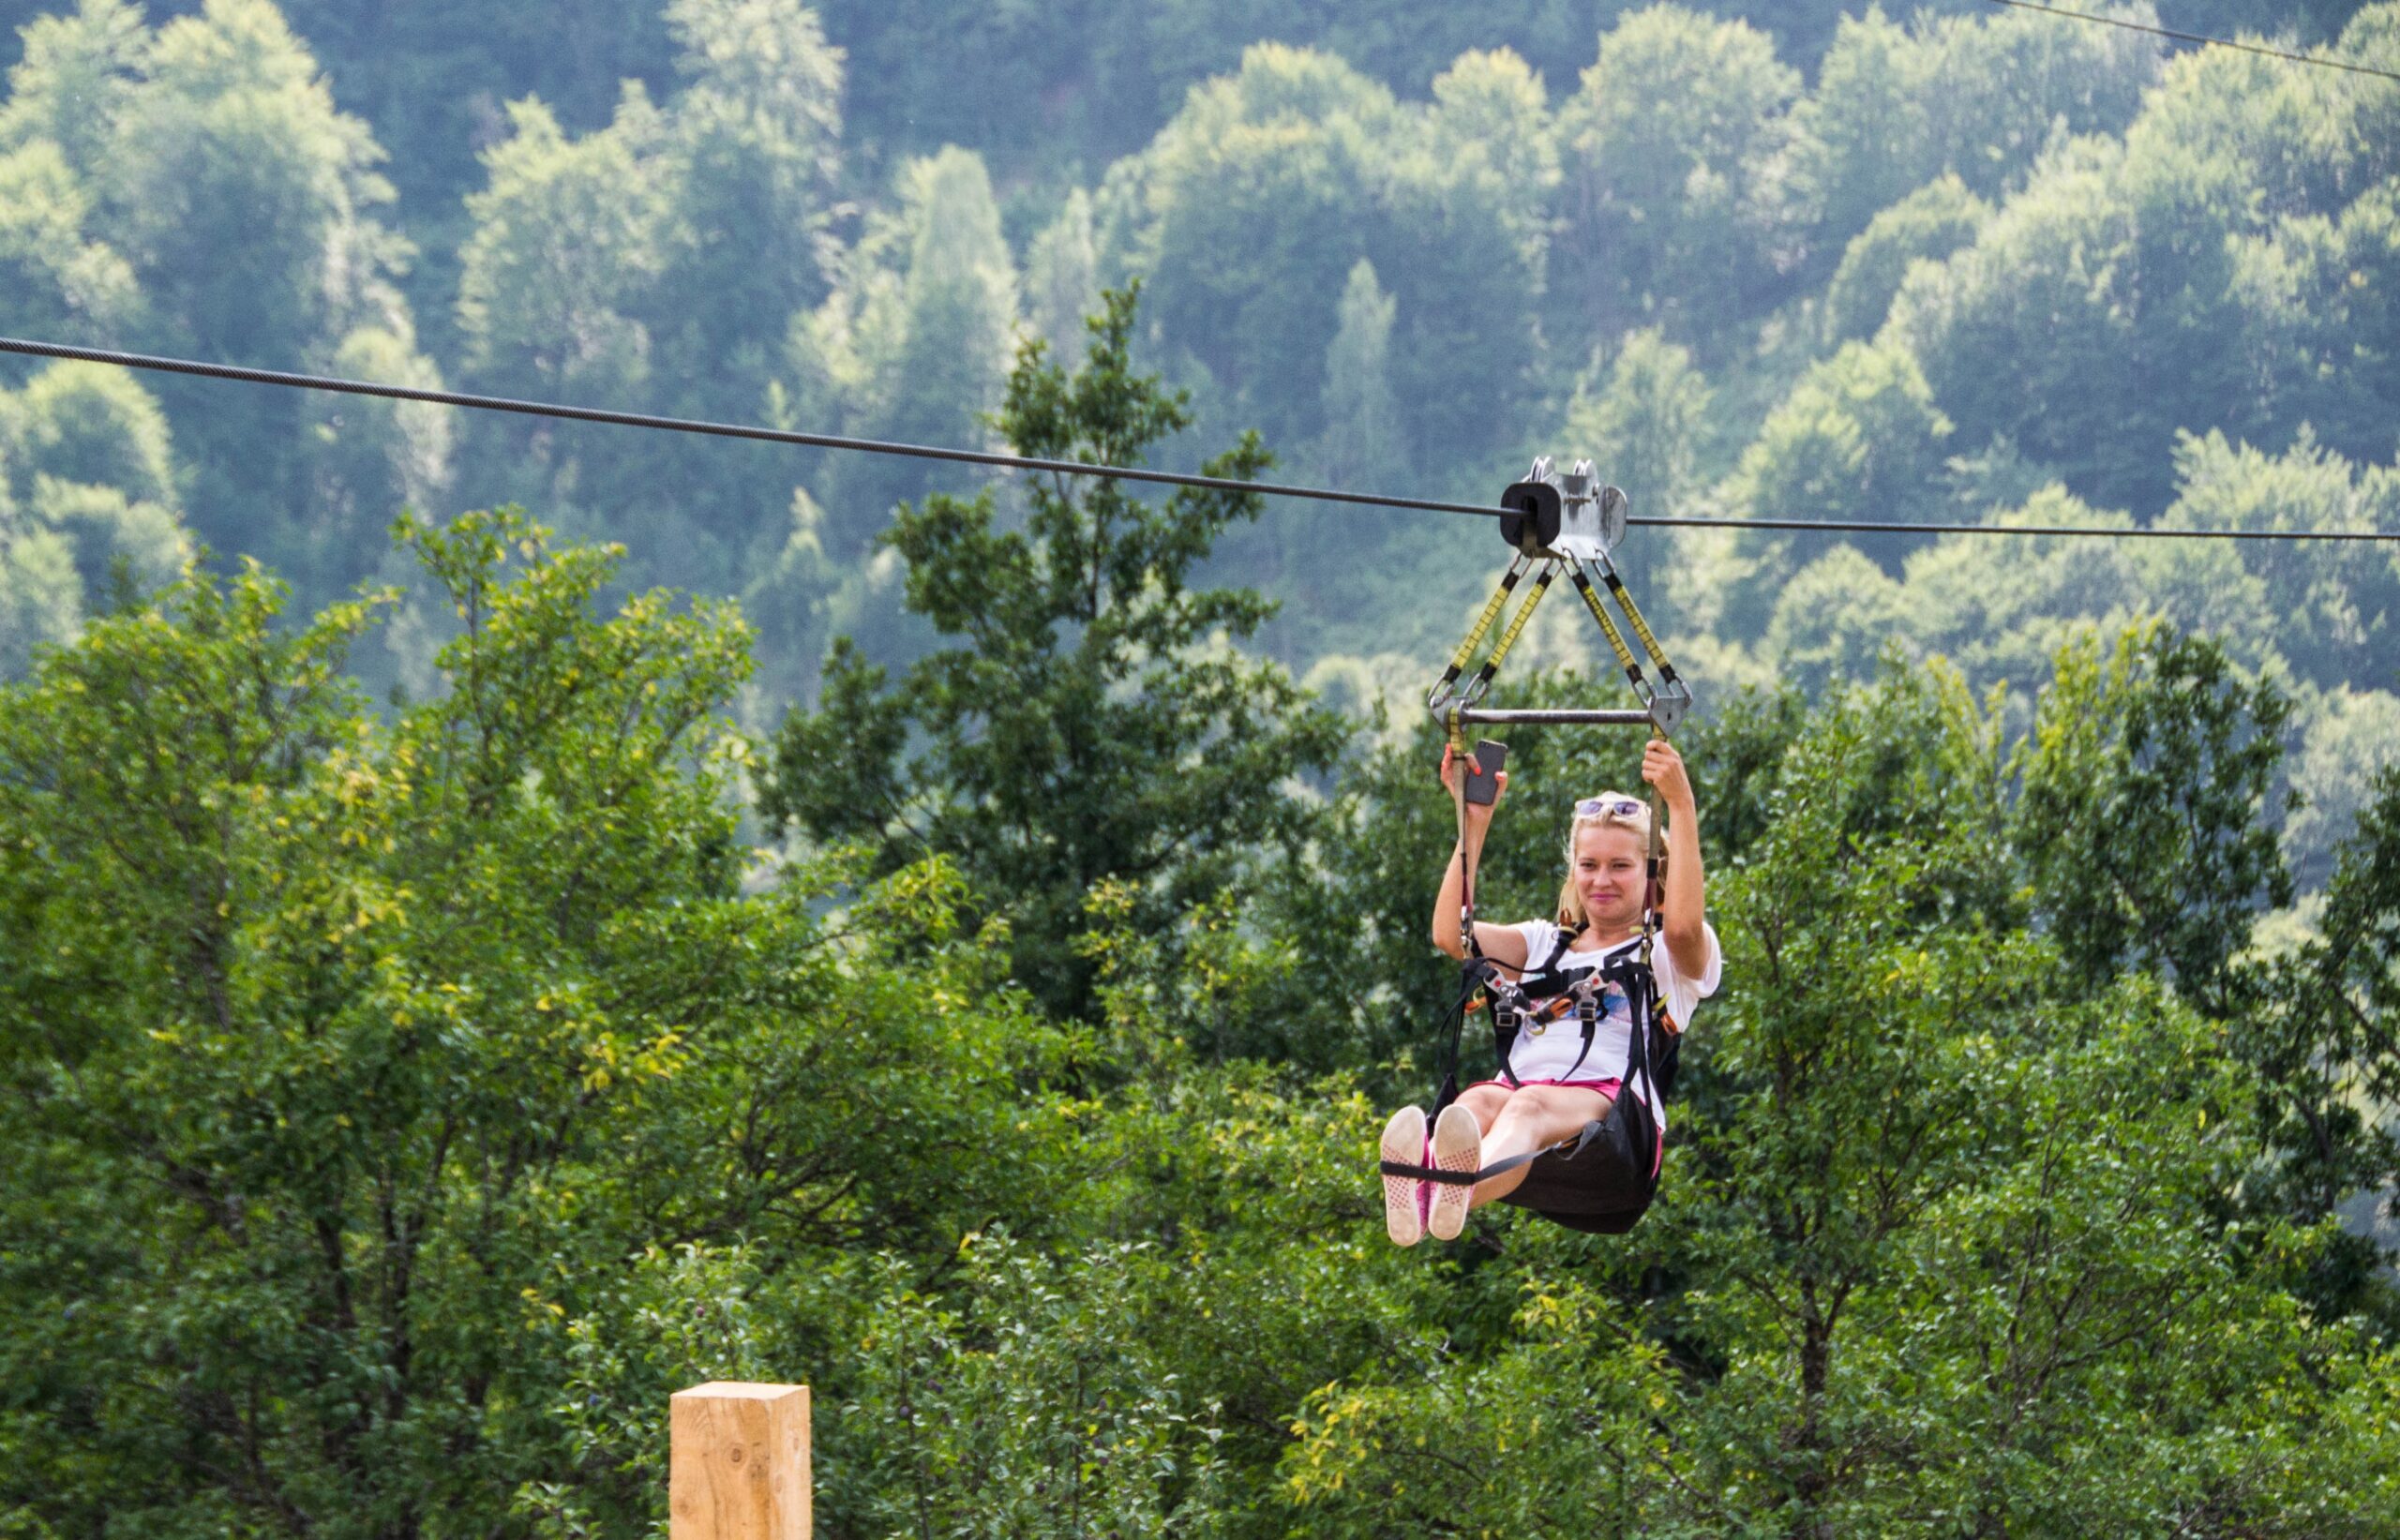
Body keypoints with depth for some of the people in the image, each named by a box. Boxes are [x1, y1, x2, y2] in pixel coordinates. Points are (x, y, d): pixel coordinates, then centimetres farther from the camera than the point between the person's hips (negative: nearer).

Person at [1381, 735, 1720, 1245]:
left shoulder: (1667, 954, 19)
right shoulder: (1546, 944, 34)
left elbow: (1684, 924, -7)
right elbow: (1451, 934, 18)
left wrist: (1680, 805, -12)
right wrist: (1475, 823, 14)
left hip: (1615, 1108, -4)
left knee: (1530, 1106, -39)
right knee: (1480, 1100, -35)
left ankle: (1460, 1192, -76)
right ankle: (1419, 1189, -72)